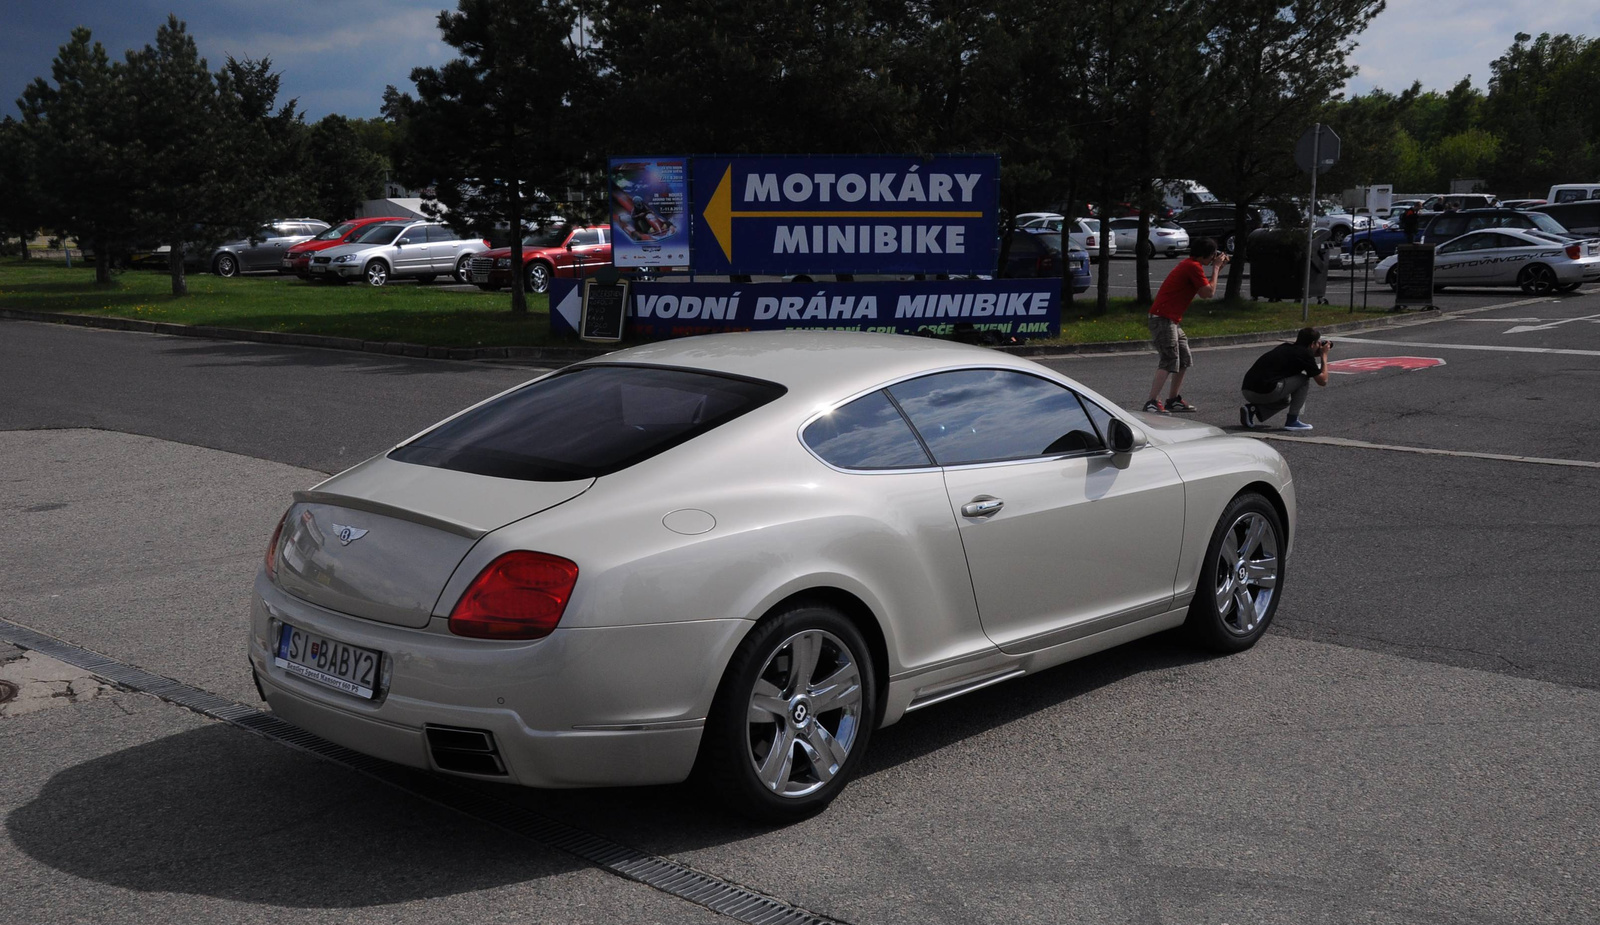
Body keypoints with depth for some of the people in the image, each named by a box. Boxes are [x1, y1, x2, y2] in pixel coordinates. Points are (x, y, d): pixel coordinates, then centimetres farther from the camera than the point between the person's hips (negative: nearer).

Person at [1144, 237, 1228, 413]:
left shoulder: (1189, 264, 18)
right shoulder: (1194, 267, -13)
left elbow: (1203, 292, 21)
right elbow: (1209, 292, -13)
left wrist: (1217, 268, 17)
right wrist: (1216, 268, -2)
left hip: (1172, 319, 11)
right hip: (1163, 319, -11)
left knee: (1184, 360, 15)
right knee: (1169, 361, -17)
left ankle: (1173, 400, 21)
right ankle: (1152, 403, -23)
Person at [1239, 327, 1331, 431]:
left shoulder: (1285, 347, 22)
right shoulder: (1305, 353, 0)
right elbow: (1322, 381, 6)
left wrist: (1317, 355, 35)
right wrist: (1324, 356, 17)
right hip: (1265, 392, -8)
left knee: (1285, 400, 34)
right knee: (1304, 379, 9)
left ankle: (1252, 409, 10)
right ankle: (1292, 421, 7)